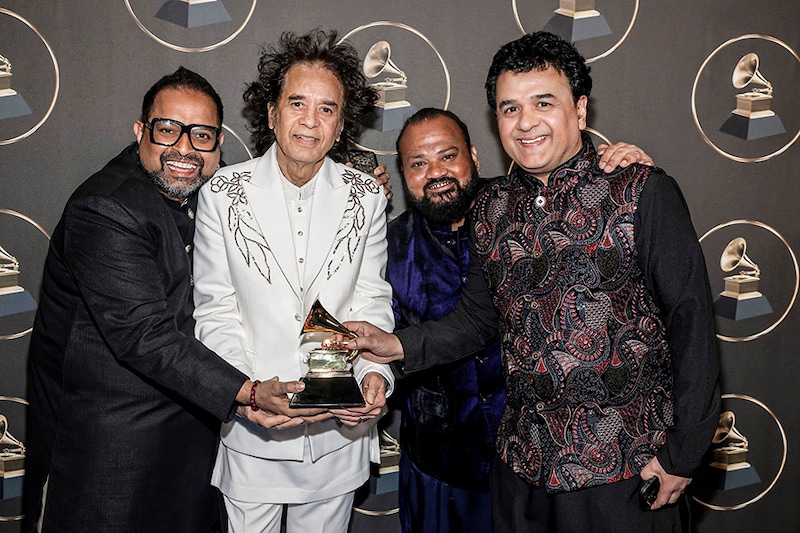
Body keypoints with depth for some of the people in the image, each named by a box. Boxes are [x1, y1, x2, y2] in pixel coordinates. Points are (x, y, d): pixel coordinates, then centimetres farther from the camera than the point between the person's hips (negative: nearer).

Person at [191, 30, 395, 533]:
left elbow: (372, 301, 2)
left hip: (339, 425, 2)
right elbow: (215, 309, -4)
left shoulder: (366, 196, -1)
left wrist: (373, 371, -16)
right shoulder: (222, 193, -6)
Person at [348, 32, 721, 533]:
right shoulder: (491, 209, 5)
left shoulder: (644, 193, -10)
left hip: (626, 470, -4)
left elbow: (691, 321, -9)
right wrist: (397, 345, -1)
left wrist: (683, 452, -10)